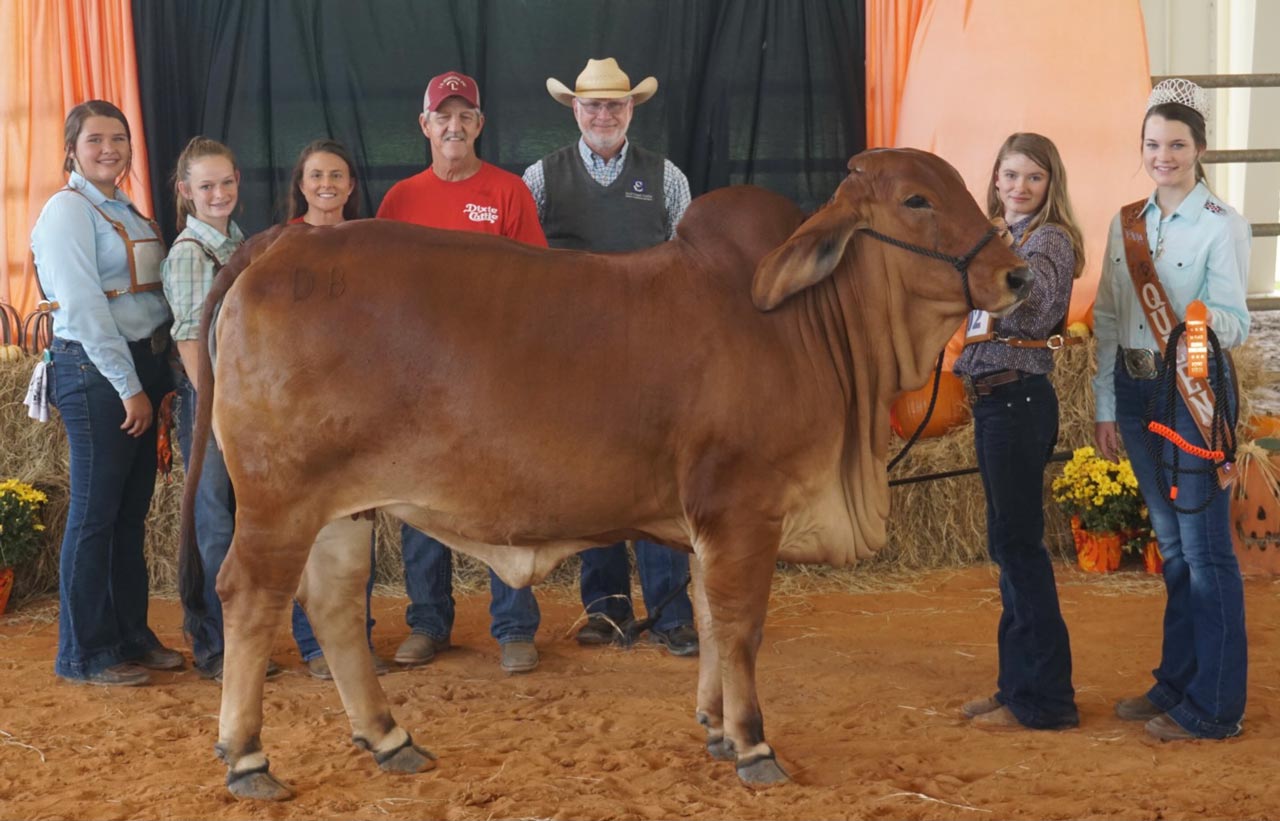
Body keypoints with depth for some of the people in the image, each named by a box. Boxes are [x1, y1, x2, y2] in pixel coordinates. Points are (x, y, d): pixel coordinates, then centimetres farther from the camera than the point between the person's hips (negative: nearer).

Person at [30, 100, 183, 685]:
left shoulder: (127, 212, 16)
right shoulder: (68, 211, -9)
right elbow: (84, 308, -15)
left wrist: (157, 375, 7)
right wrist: (128, 386, -16)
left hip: (142, 365, 8)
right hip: (95, 372, -8)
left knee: (132, 510, 13)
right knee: (95, 513, -2)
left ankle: (131, 635, 23)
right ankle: (86, 653, 6)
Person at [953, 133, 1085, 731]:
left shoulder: (1049, 239, -10)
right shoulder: (1000, 237, 16)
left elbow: (1037, 300, -29)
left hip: (1018, 400, -9)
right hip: (995, 397, 9)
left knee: (1017, 542, -6)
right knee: (1010, 543, 13)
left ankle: (1043, 700, 1)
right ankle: (1018, 686, 22)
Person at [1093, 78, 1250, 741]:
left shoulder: (1222, 226, -7)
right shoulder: (1125, 224, 10)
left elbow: (1236, 321, -12)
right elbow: (1107, 319, 11)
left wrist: (1206, 323, -33)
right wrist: (1104, 406, 8)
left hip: (1194, 388, -6)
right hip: (1135, 388, 6)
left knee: (1204, 549, -4)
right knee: (1171, 545, 15)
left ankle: (1213, 708, 3)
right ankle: (1175, 685, 26)